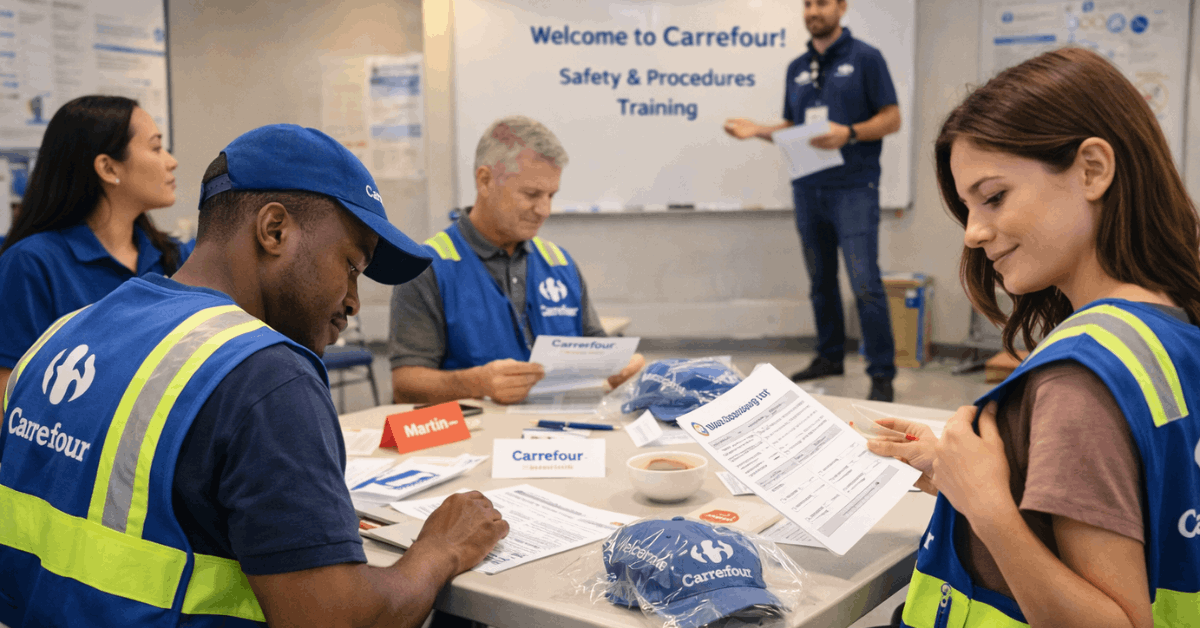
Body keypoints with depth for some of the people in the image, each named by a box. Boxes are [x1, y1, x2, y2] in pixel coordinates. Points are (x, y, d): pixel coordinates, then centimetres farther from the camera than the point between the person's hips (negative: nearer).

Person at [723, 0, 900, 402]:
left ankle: (882, 374, -4)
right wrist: (758, 131, 1)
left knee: (865, 284, -10)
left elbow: (892, 118, -4)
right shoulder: (797, 68, 15)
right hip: (808, 188, 6)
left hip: (853, 188, -6)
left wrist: (848, 133, -20)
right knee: (821, 281, 12)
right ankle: (830, 357, 25)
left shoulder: (865, 58, -1)